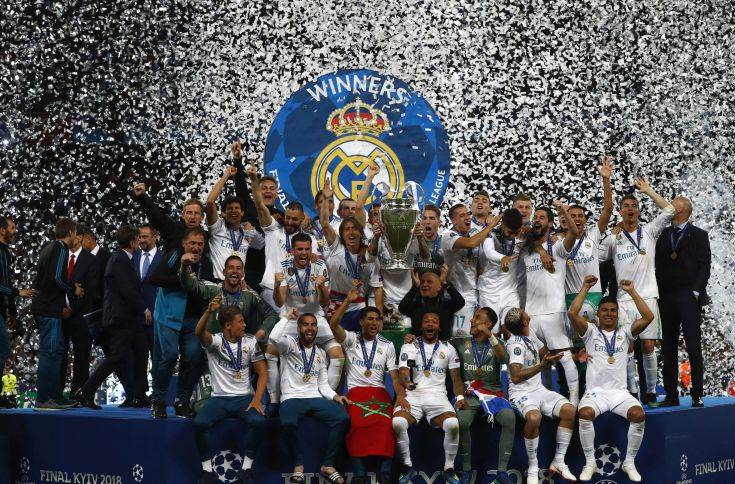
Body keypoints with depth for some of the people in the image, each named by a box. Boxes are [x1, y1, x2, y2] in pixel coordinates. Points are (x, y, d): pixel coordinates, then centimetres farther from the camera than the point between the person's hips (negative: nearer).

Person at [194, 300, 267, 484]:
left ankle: (246, 467, -13)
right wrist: (209, 312, -47)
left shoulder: (250, 341, 4)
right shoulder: (215, 341, -4)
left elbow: (262, 372, 4)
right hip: (219, 398, -1)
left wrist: (257, 399, -11)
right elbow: (199, 333, -28)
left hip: (244, 397, 1)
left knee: (258, 420, -30)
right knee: (200, 423, -29)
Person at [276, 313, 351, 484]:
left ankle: (327, 465, -11)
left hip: (316, 398, 4)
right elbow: (275, 338, -22)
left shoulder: (321, 353, 20)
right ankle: (298, 464, -12)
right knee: (288, 423, -38)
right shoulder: (290, 344, 4)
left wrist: (335, 396, 0)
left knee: (343, 418, -24)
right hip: (292, 398, -4)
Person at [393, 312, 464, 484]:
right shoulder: (409, 346, 11)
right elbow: (402, 373, -3)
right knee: (397, 423, -33)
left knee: (453, 424, -32)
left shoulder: (448, 349, 17)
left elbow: (456, 378, 14)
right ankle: (406, 466, -9)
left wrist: (460, 396, -7)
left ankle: (449, 468, -10)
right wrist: (400, 395, -25)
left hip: (437, 396, 1)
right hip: (412, 394, -1)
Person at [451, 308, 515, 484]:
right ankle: (466, 469, -14)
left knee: (509, 417, -31)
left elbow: (504, 360, -9)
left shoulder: (496, 344, 11)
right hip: (469, 394, 0)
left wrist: (490, 336, -18)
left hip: (493, 392, 0)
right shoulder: (461, 343, 13)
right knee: (462, 421, -33)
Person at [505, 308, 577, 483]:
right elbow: (516, 377, -28)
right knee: (534, 417, -37)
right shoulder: (515, 344, -18)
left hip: (538, 390, 8)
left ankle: (558, 462, -3)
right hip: (521, 393, -8)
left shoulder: (530, 334, 7)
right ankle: (533, 469, -19)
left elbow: (546, 353, 23)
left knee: (569, 410, -13)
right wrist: (542, 365, -33)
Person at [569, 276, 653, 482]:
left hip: (620, 392, 1)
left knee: (639, 414, -28)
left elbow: (648, 317, -1)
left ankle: (629, 462, -9)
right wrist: (586, 287, -2)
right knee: (585, 413, -33)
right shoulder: (591, 331, 10)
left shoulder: (625, 331, 14)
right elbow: (572, 313, -8)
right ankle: (590, 462, -15)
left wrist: (631, 291, 0)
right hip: (595, 391, -1)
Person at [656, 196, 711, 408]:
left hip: (689, 297, -5)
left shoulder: (698, 235, 3)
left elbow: (704, 266, -2)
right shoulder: (664, 234, 15)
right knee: (668, 348, 4)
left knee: (694, 347, -7)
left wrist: (695, 292, -11)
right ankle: (671, 395, 8)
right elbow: (658, 264, 14)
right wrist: (658, 291, 4)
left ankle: (697, 395, -4)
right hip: (667, 298, 5)